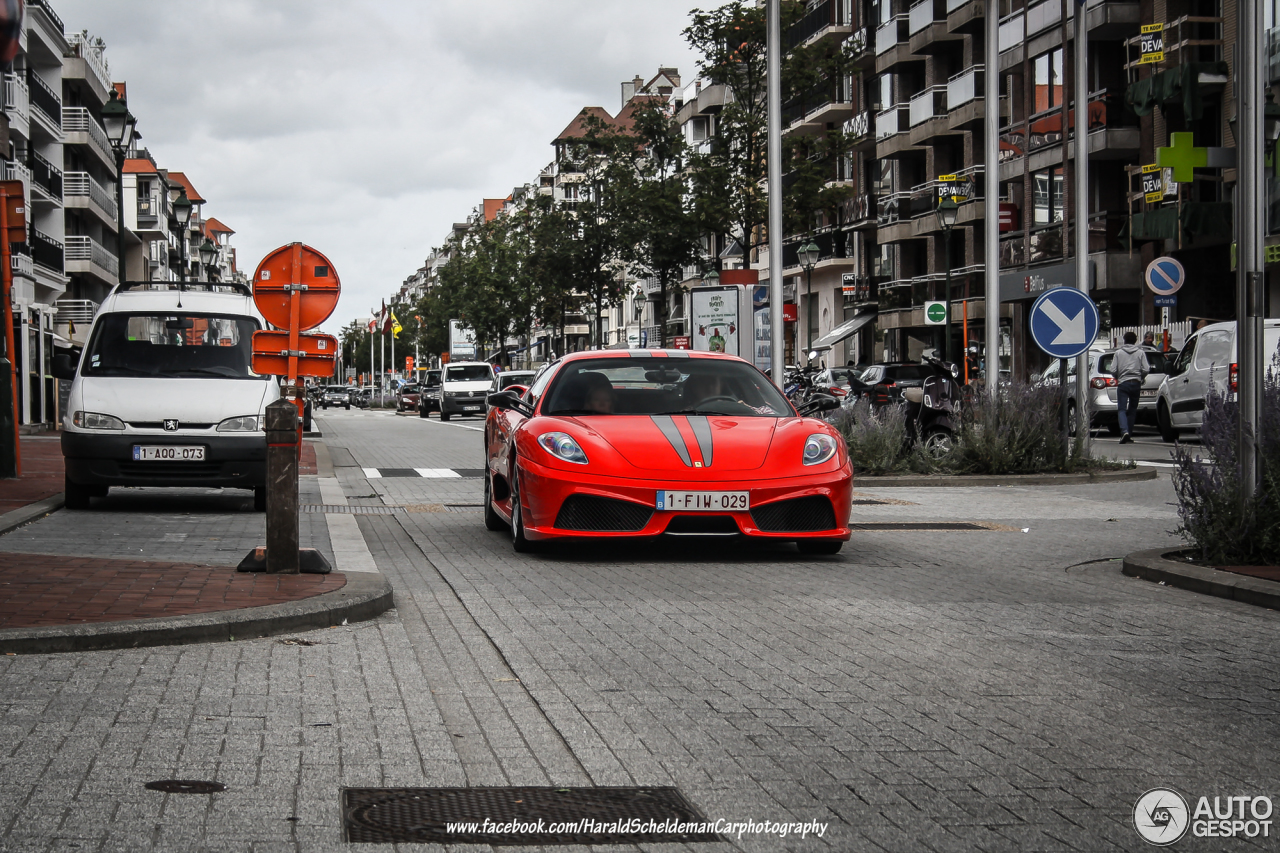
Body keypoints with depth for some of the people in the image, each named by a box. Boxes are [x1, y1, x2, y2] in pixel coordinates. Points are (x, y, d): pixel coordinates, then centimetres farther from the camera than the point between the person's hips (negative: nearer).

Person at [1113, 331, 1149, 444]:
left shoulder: (1118, 353, 3)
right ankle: (1129, 434, 11)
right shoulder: (1140, 352, 5)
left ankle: (1124, 432, -27)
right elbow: (1146, 369, -2)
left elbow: (1113, 370, -1)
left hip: (1123, 383, -2)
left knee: (1121, 409, -6)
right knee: (1132, 410, 11)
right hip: (1136, 384, 2)